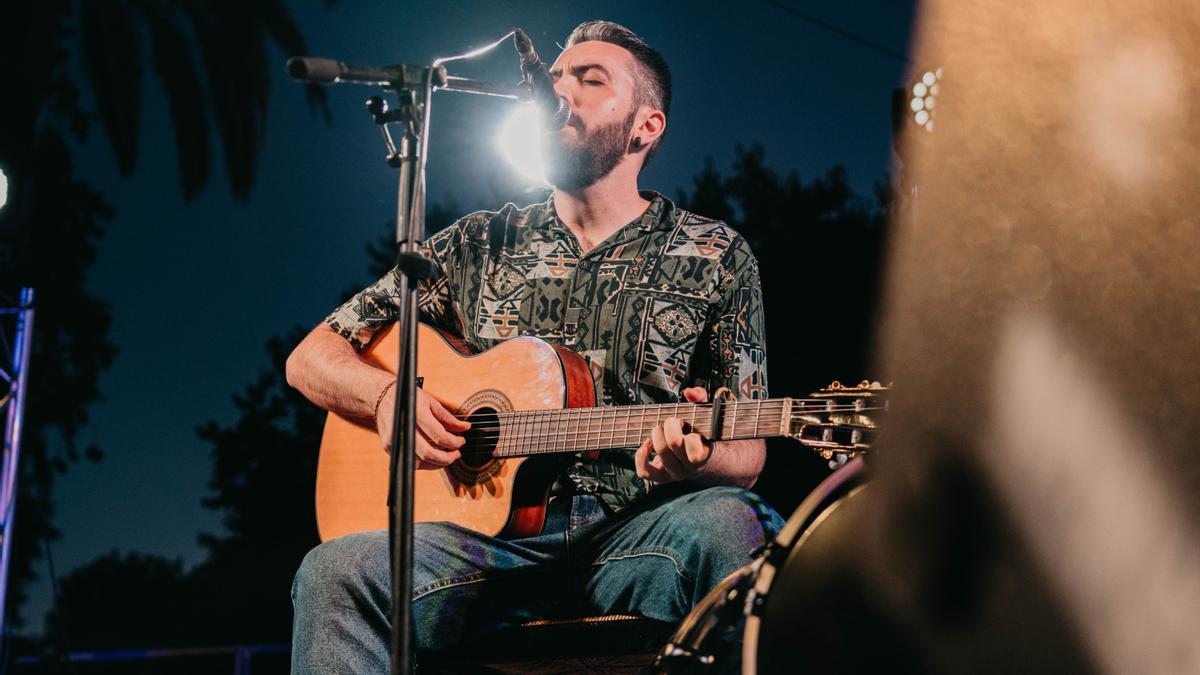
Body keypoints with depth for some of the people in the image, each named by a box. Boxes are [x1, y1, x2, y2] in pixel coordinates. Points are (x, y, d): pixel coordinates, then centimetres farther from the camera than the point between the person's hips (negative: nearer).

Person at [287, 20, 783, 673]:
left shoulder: (716, 258, 11)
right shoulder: (478, 246, 15)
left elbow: (746, 456, 7)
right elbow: (311, 358, 16)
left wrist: (698, 460, -18)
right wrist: (388, 397, -7)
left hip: (636, 536, -1)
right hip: (493, 535, 1)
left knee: (724, 523, -37)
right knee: (335, 571, -30)